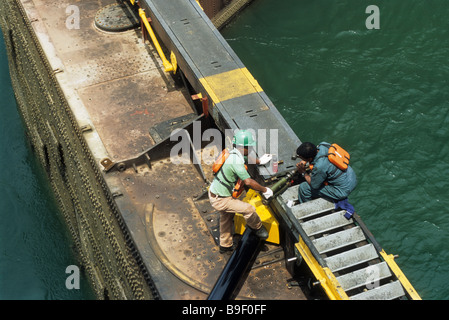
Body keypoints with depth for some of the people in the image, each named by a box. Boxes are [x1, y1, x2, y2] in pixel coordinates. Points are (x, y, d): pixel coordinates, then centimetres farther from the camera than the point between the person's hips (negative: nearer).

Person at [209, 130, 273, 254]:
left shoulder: (233, 154, 1)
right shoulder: (236, 162, -30)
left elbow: (244, 159, 26)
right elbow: (248, 182, -30)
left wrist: (260, 161, 38)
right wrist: (265, 190, -16)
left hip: (214, 193, 11)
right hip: (220, 200, -11)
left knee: (227, 218, 29)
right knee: (249, 209, -10)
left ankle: (225, 246, 46)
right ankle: (257, 227, 19)